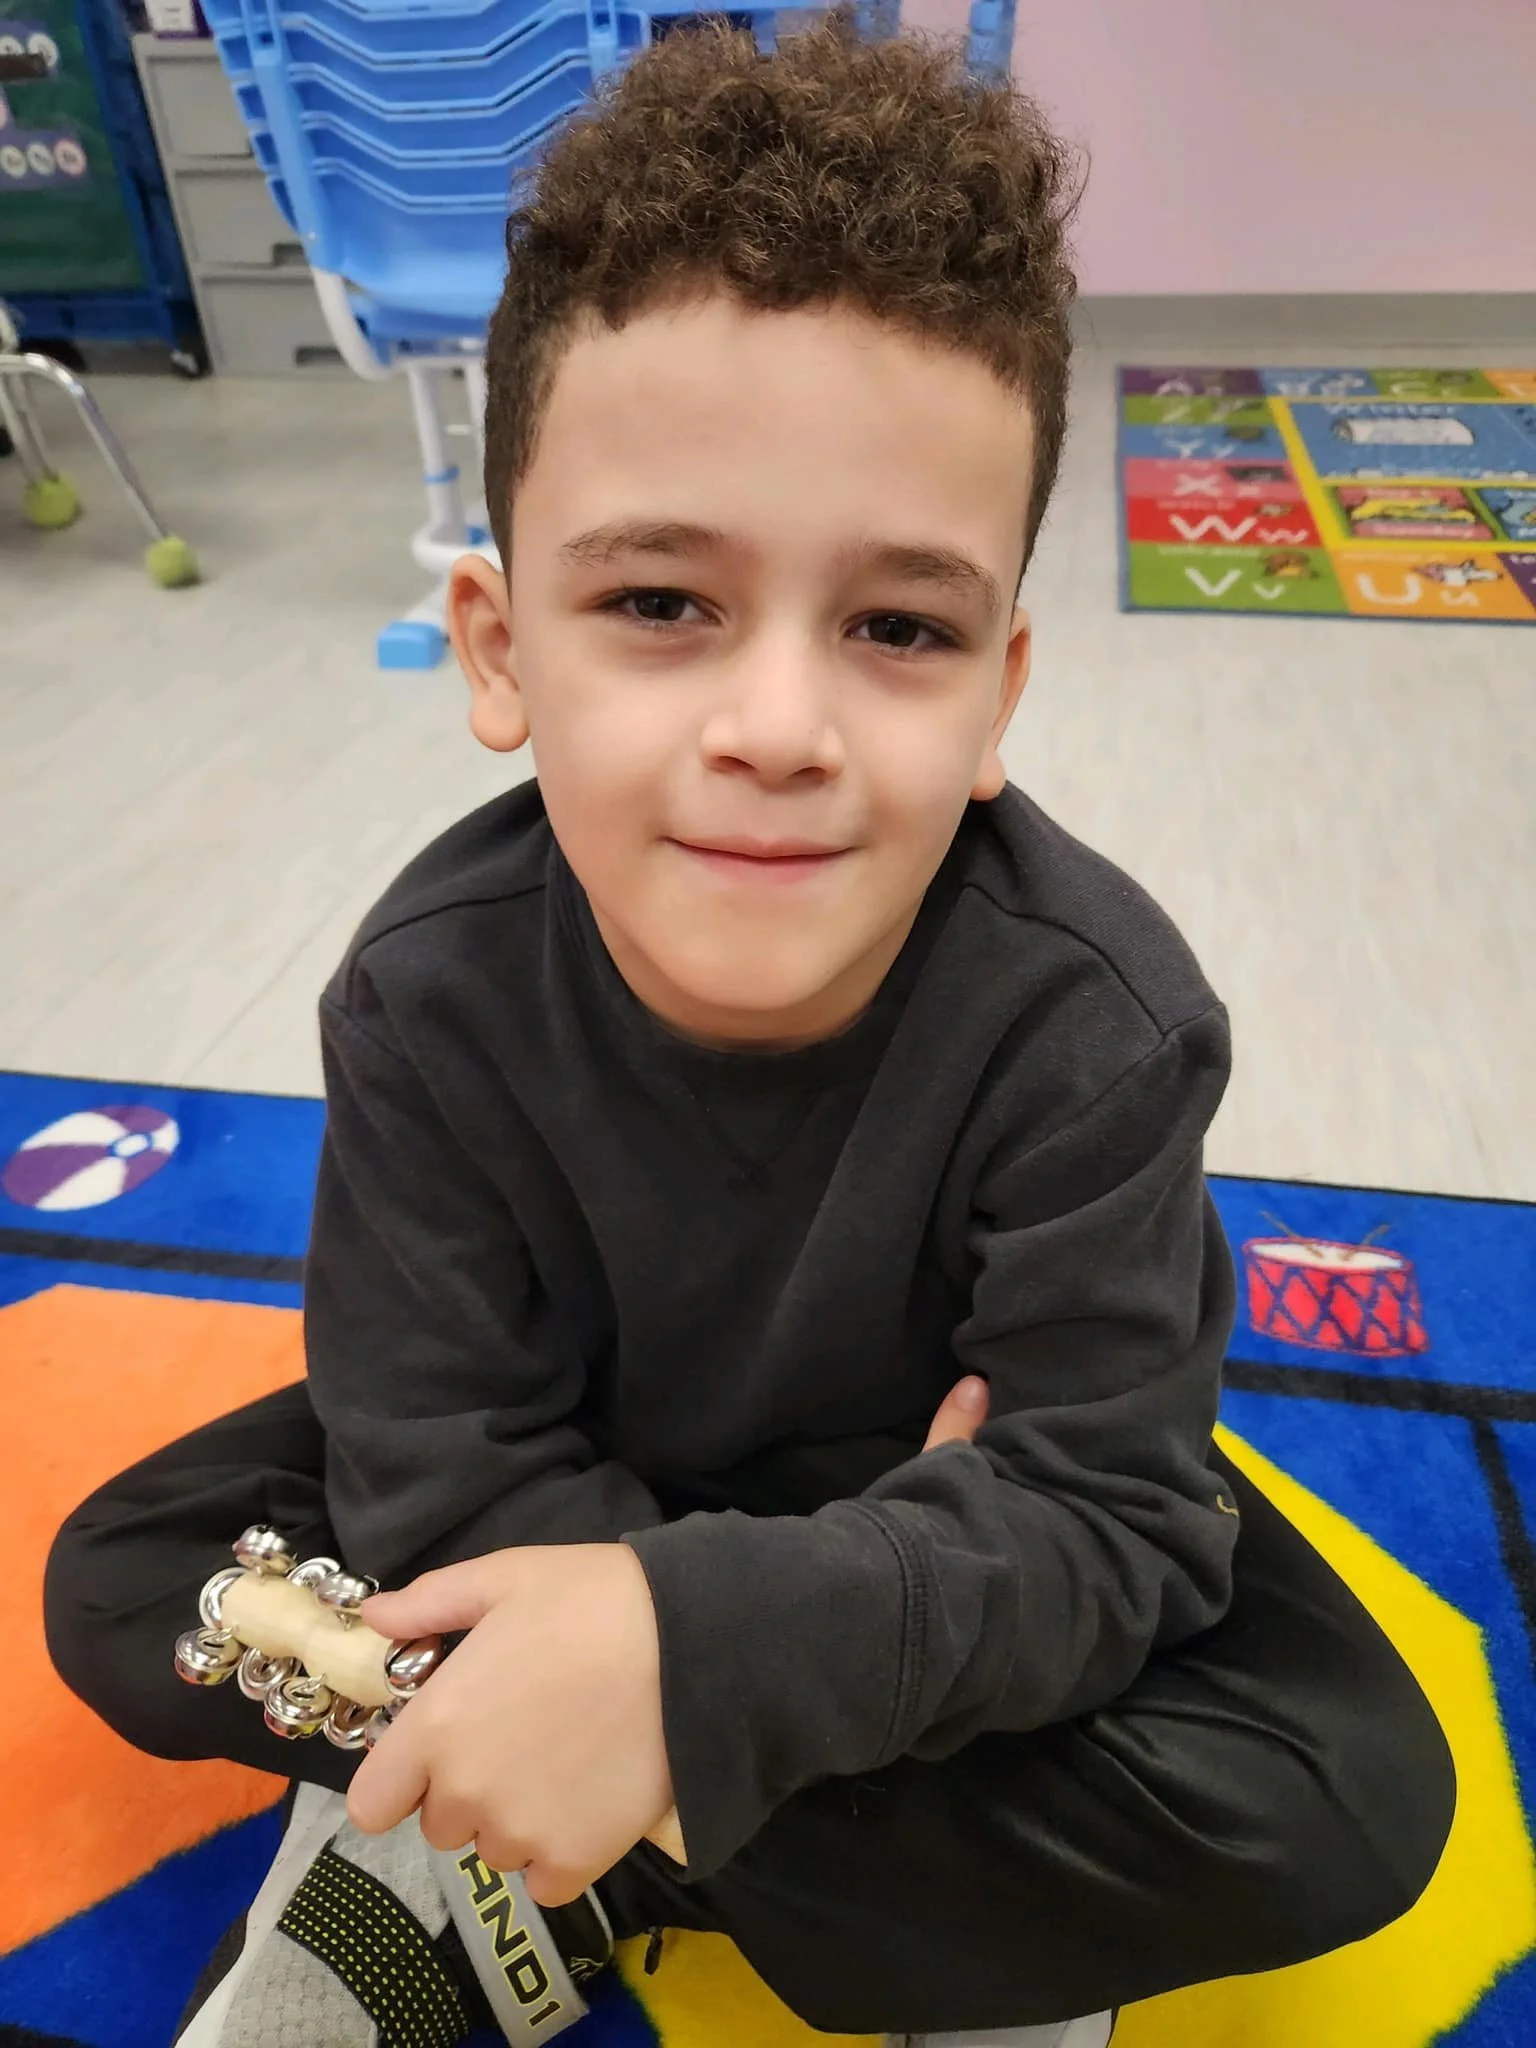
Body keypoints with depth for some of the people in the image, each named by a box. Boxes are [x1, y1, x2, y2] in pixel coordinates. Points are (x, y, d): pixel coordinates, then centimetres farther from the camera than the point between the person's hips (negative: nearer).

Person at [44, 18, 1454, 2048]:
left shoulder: (1094, 1020, -30)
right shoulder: (435, 989, -25)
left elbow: (1097, 1523, -28)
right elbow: (442, 1475, -22)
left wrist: (688, 1640, -43)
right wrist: (869, 1600, -32)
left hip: (945, 1473, 0)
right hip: (597, 1470, 2)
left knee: (1344, 1797, -23)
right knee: (121, 1584, -7)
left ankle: (455, 1877, -14)